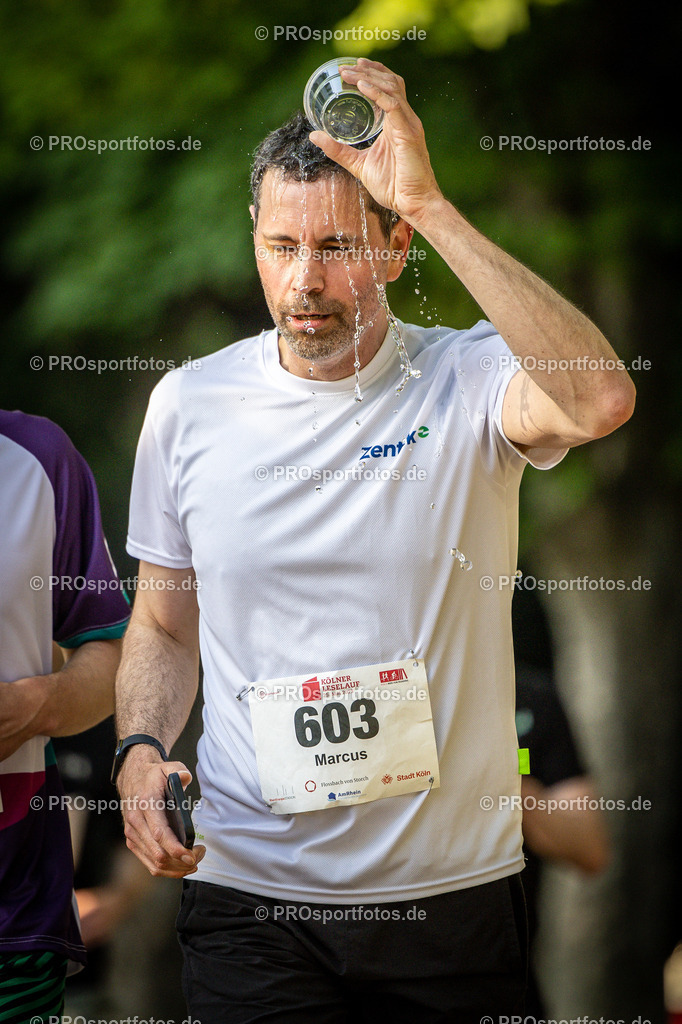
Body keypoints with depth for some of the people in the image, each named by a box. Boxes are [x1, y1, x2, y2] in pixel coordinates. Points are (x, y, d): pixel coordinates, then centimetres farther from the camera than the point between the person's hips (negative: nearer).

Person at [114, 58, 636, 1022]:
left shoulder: (469, 382, -8)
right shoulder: (190, 405, 2)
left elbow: (600, 399, -31)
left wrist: (430, 202, -30)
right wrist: (141, 749, -8)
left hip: (453, 890, -1)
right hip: (250, 892, 1)